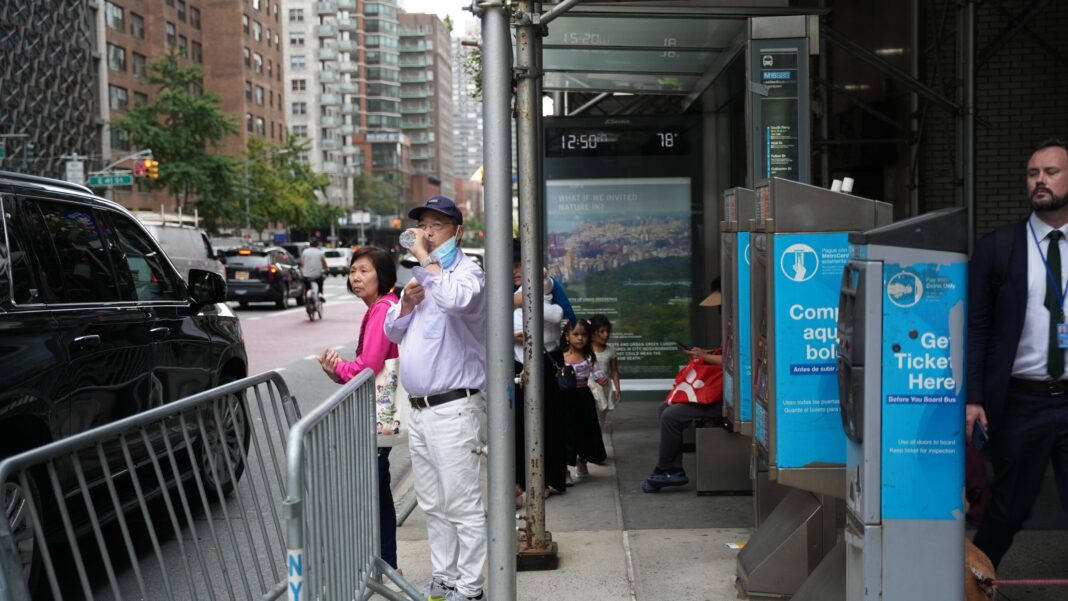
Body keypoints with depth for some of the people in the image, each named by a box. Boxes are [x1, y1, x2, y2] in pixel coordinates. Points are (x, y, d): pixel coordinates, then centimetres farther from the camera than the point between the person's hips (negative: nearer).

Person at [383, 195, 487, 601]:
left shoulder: (467, 272, -9)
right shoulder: (421, 275, 17)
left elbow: (455, 299, -34)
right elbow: (392, 333, 19)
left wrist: (425, 258, -21)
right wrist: (406, 303, -1)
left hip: (452, 410, -9)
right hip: (419, 410, 9)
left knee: (463, 506, -2)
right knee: (433, 505, 15)